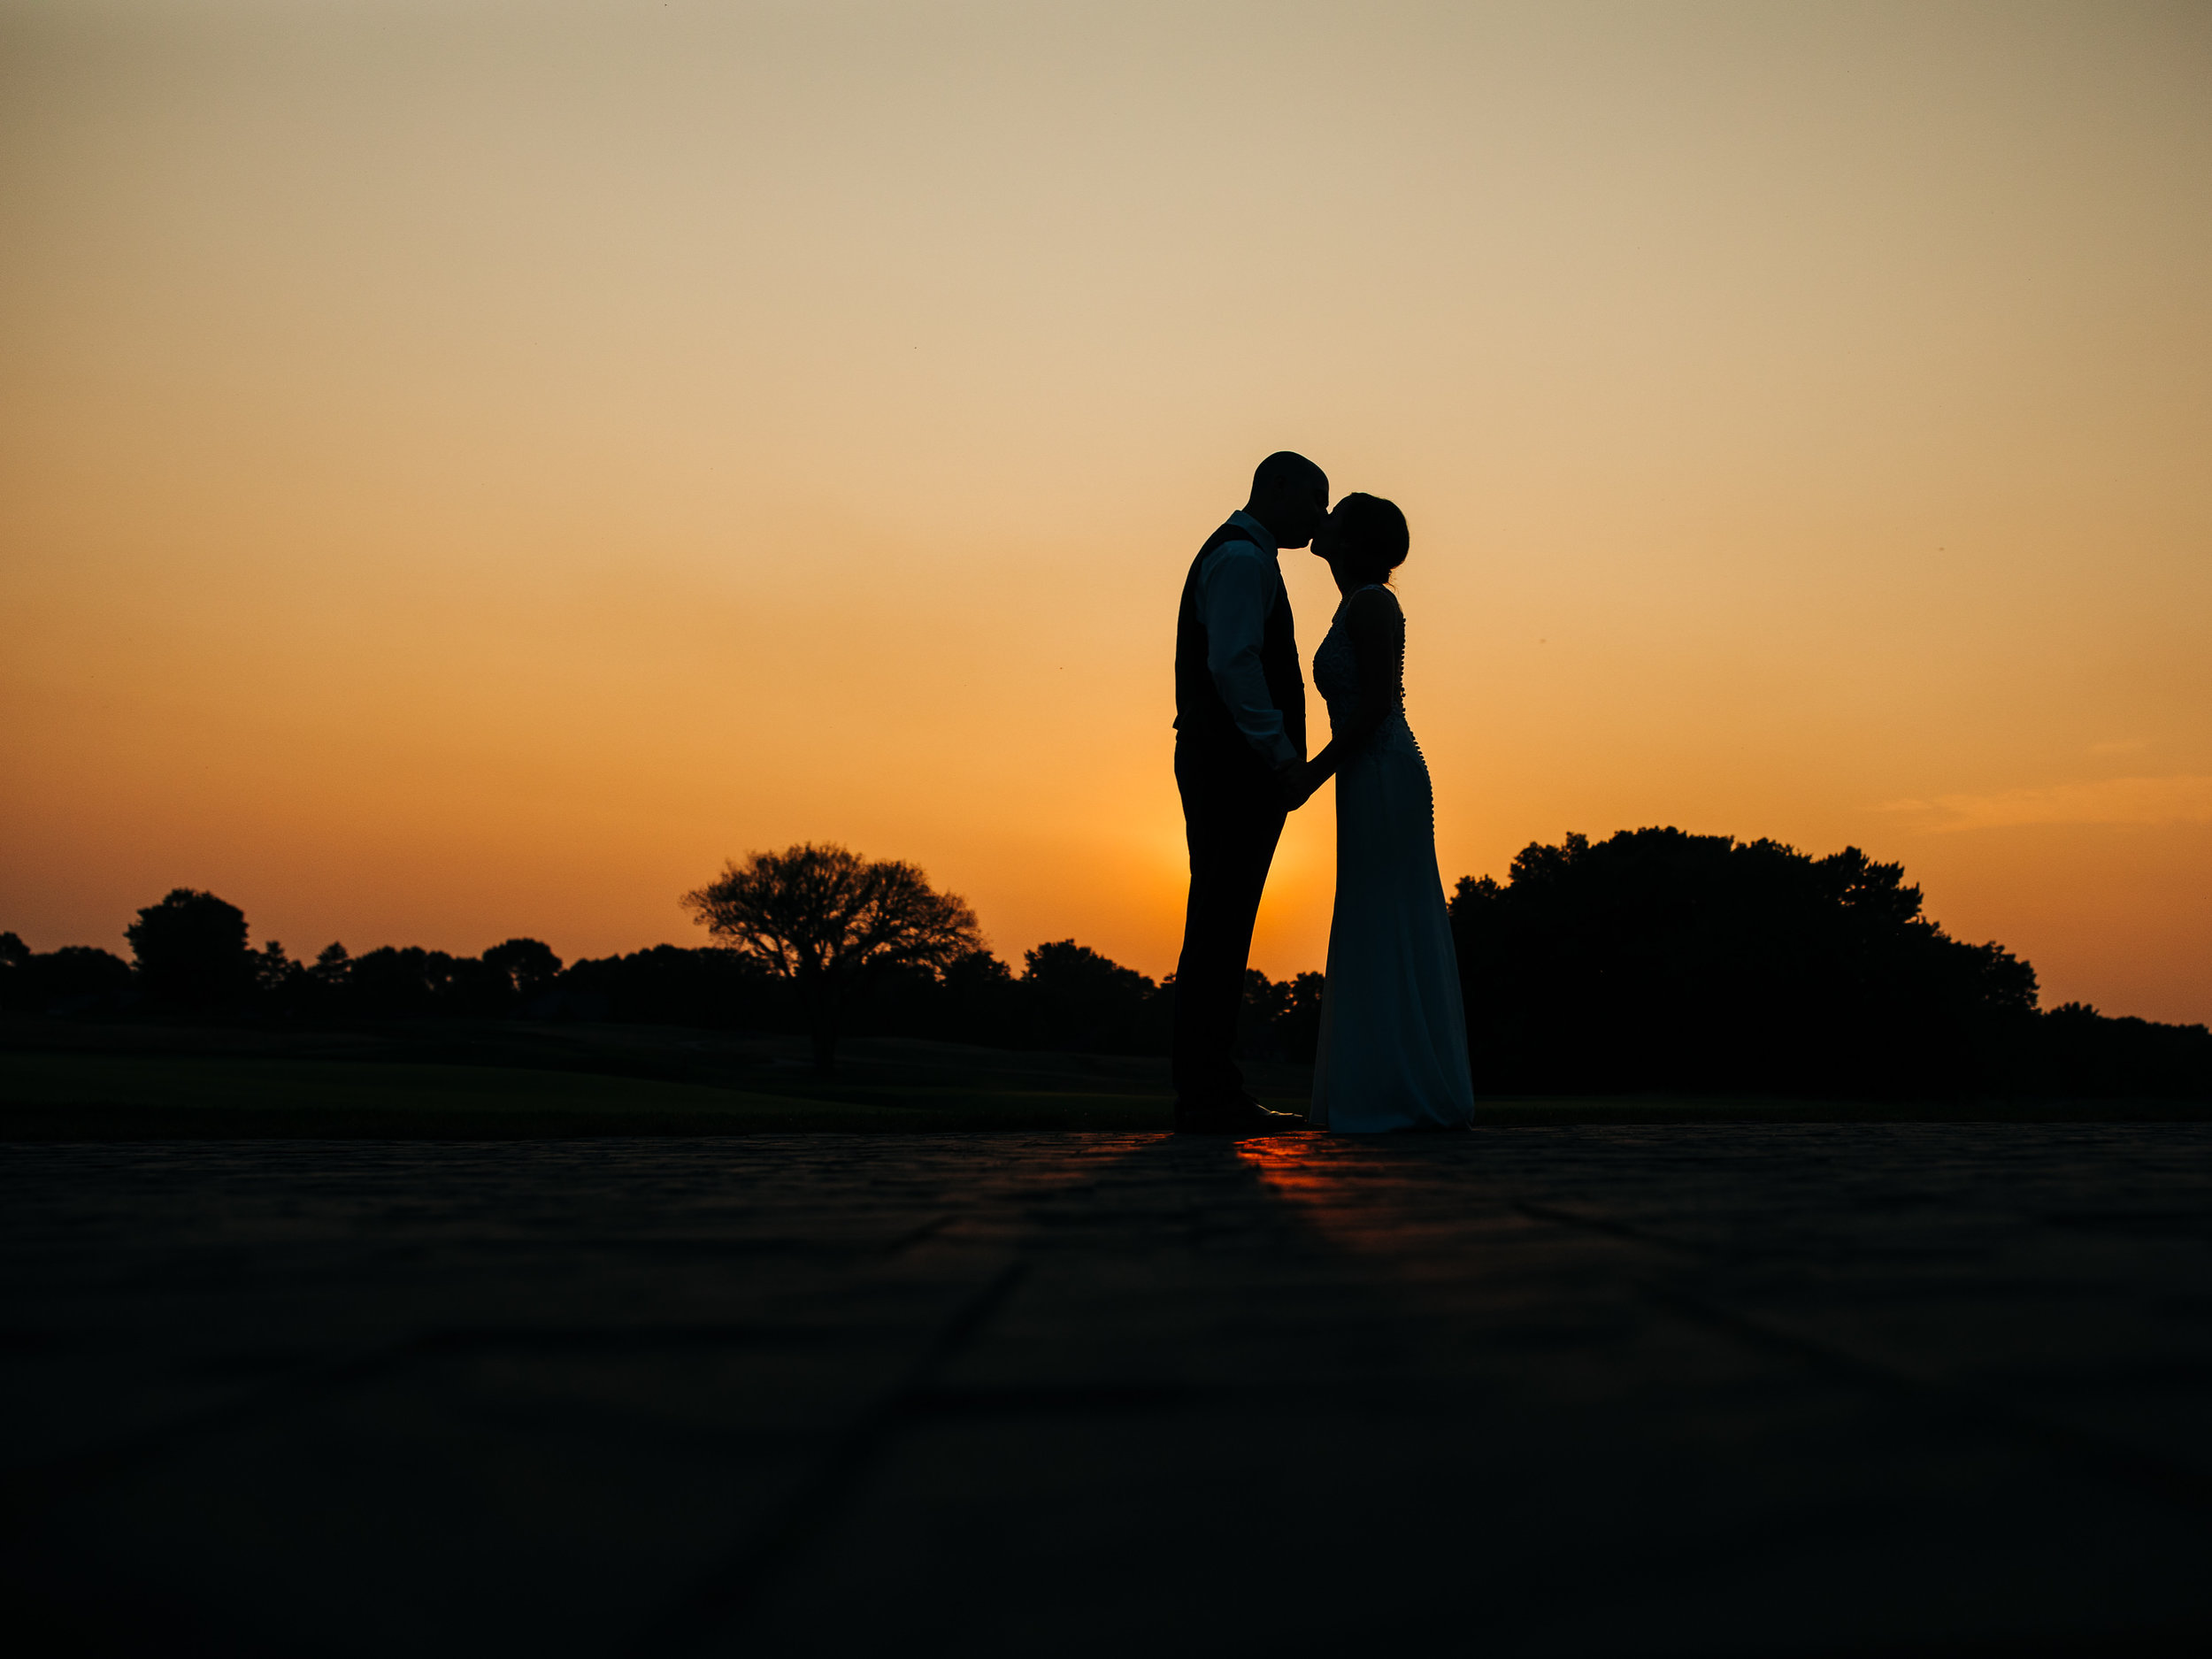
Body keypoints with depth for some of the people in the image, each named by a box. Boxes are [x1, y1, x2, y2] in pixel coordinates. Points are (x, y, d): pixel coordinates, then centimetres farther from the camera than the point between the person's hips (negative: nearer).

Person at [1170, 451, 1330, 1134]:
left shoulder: (1237, 556, 26)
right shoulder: (1242, 555, -7)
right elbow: (1233, 665, -20)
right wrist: (1285, 757, -21)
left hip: (1227, 769, 10)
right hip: (1239, 767, -10)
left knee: (1220, 929, 8)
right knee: (1220, 929, -10)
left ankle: (1209, 1091, 10)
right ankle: (1207, 1096, -9)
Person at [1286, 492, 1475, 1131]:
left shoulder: (1370, 602, -9)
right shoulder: (1359, 607, 20)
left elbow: (1377, 701, -17)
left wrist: (1313, 770, -17)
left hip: (1382, 779, -10)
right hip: (1374, 783, 10)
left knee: (1388, 935, -8)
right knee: (1389, 937, 9)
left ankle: (1413, 1095, -5)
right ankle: (1424, 1096, 13)